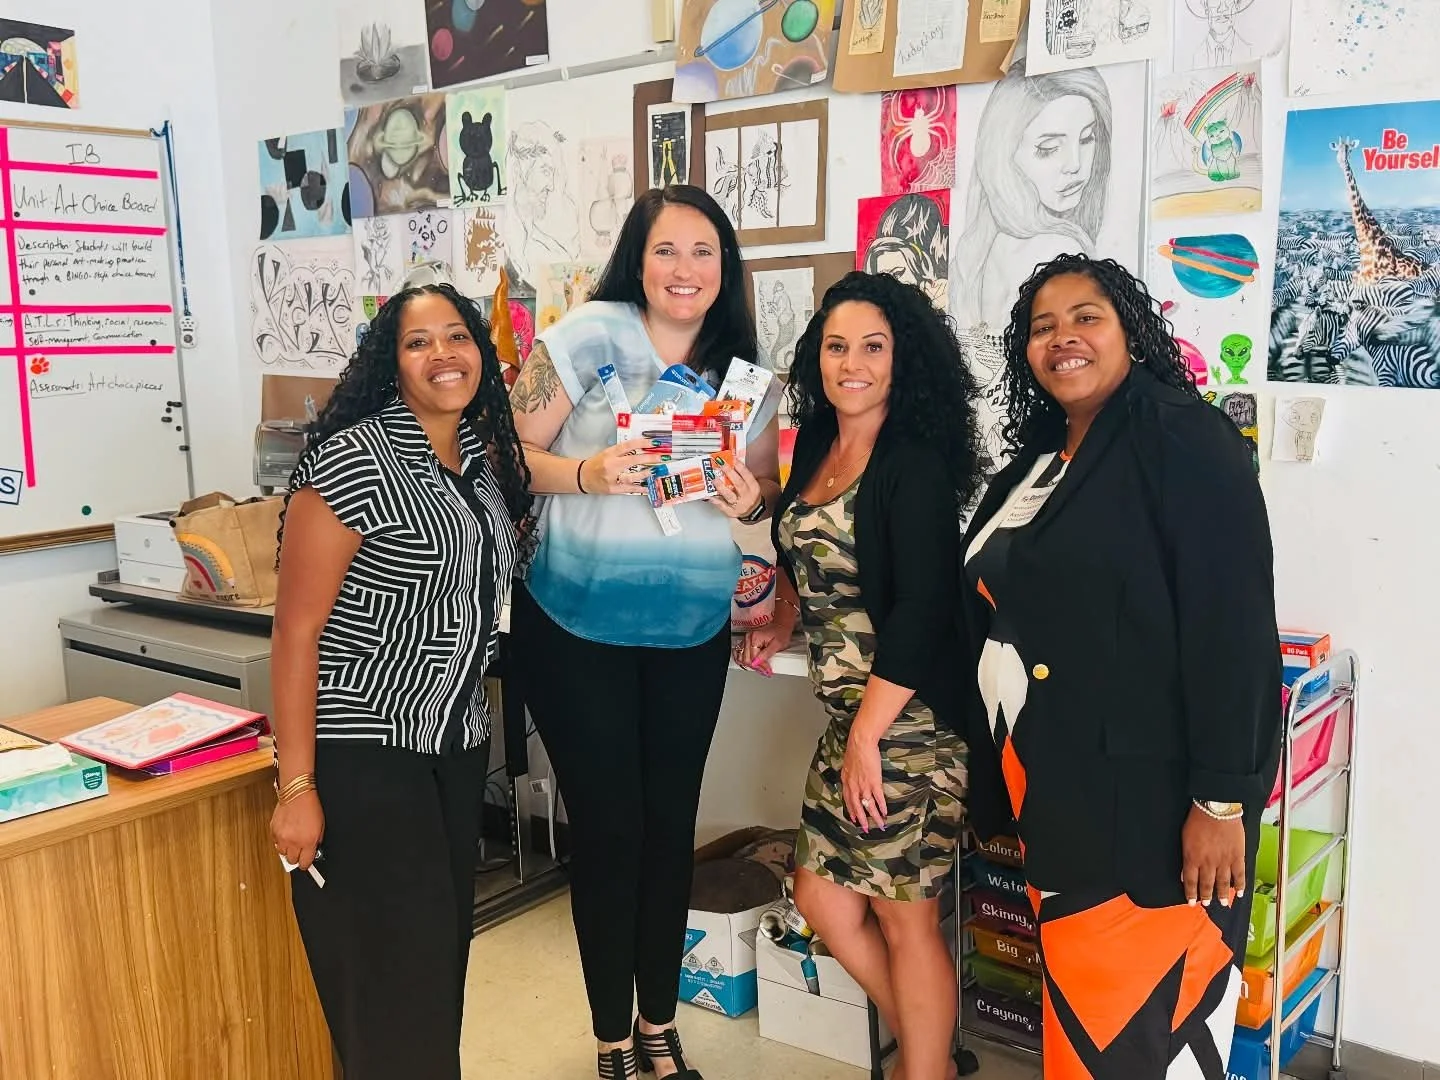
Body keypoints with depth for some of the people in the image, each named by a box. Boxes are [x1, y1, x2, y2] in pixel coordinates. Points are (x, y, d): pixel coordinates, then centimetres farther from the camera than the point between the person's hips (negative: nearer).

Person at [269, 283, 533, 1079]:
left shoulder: (489, 459, 6)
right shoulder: (352, 459, -15)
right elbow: (295, 632, -16)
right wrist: (296, 787, -17)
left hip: (457, 746, 7)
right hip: (360, 751, -7)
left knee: (445, 953, 15)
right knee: (394, 972, 0)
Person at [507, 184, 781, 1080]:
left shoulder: (746, 372, 2)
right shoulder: (592, 333, -10)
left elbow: (769, 488, 10)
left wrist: (750, 499, -12)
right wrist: (587, 474, -28)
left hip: (691, 632, 4)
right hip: (576, 625, -3)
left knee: (672, 824, 11)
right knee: (608, 826, 4)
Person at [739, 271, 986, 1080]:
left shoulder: (915, 465, -14)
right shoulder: (818, 447, 9)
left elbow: (922, 611, -20)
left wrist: (867, 736, -20)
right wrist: (781, 626, 13)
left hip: (908, 723, -8)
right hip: (849, 718, 9)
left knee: (905, 915, 4)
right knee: (823, 898, 14)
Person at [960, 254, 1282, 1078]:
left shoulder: (1180, 436, -10)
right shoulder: (1037, 463, 14)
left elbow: (1234, 620, -18)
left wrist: (1223, 797, -20)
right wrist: (1004, 776, 16)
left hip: (1152, 793, -8)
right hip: (1058, 787, 8)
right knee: (1082, 1008, 17)